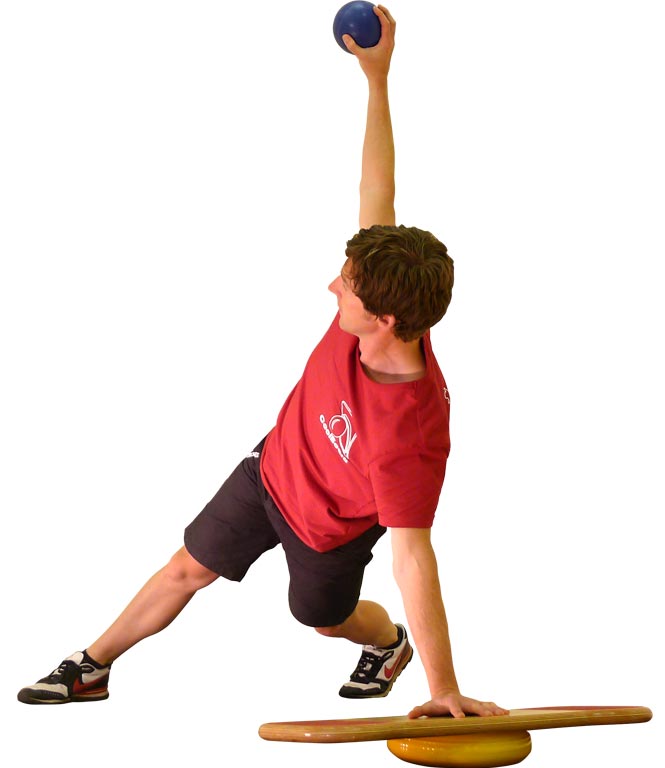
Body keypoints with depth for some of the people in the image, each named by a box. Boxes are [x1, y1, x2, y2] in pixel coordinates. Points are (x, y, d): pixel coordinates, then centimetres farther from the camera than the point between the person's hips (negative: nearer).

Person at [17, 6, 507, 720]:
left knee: (325, 615, 25)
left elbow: (412, 559, -42)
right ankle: (92, 669, 37)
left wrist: (444, 687, -39)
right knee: (188, 568, 19)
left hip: (327, 527, -5)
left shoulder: (411, 435, -46)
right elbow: (377, 195, -21)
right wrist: (376, 78, -20)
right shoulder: (373, 304, -31)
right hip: (273, 467, 5)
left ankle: (390, 645, 60)